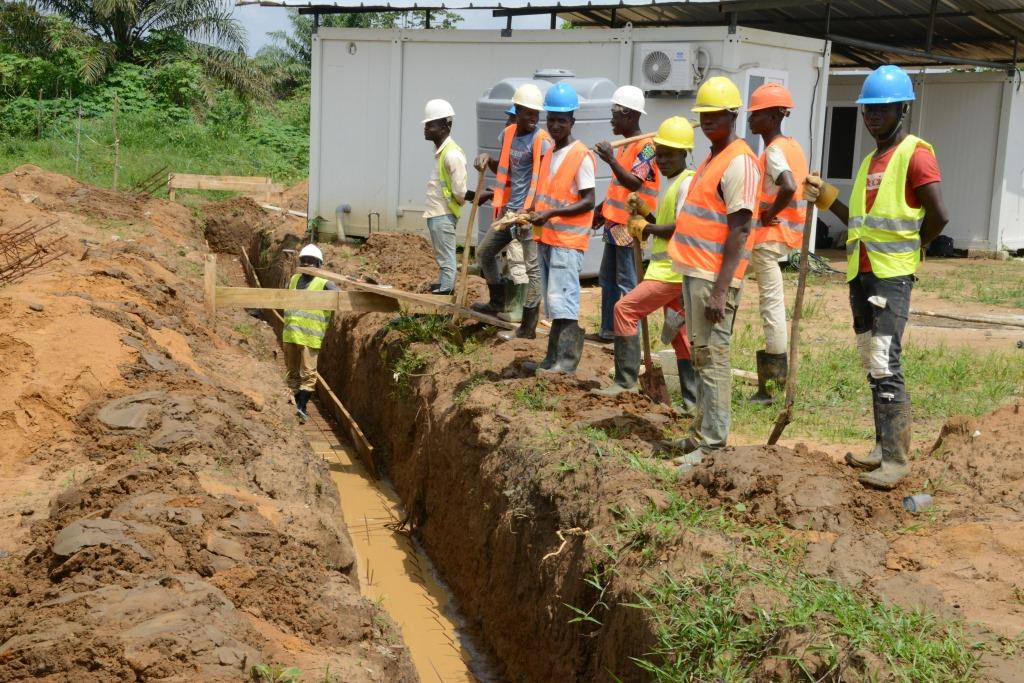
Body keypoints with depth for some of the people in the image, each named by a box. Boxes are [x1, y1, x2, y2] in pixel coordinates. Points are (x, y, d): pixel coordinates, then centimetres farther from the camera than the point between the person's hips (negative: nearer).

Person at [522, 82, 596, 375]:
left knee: (561, 300, -14)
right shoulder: (548, 154, 16)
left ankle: (566, 362, -13)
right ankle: (553, 358, 20)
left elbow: (588, 202, -14)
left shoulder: (581, 156, -10)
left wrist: (551, 214, -21)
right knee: (553, 303, 13)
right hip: (546, 238, 9)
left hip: (568, 240, -9)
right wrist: (534, 211, 5)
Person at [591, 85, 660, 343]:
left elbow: (633, 182, -24)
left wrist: (611, 160, -32)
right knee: (607, 278, 15)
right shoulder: (623, 145, 15)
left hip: (630, 224, -10)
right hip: (614, 222, 10)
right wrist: (603, 209, 21)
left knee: (627, 283, -6)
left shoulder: (646, 146, -13)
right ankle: (608, 330, 24)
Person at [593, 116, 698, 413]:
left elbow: (681, 228, -21)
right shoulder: (672, 183, 18)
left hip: (673, 270, -10)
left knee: (624, 309, -10)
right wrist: (645, 214, 9)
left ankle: (626, 380, -6)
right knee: (680, 335, 10)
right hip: (668, 269, 10)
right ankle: (692, 400, 13)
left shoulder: (687, 183, -12)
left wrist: (646, 228, -10)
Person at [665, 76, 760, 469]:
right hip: (695, 271, 10)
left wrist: (720, 290, -23)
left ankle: (712, 444, -5)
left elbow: (739, 231, -19)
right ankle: (702, 432, 24)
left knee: (712, 356, -8)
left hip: (714, 277, -10)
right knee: (701, 355, 15)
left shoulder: (739, 163, -14)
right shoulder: (712, 159, 17)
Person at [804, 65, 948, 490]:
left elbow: (938, 215, -14)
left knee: (885, 365, -15)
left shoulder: (914, 154, -7)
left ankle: (896, 460, -14)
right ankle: (884, 448, 18)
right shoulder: (870, 161, 19)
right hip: (860, 274, 9)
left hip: (891, 276, -9)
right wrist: (826, 198, 11)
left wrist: (909, 249, -1)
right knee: (872, 365, 11)